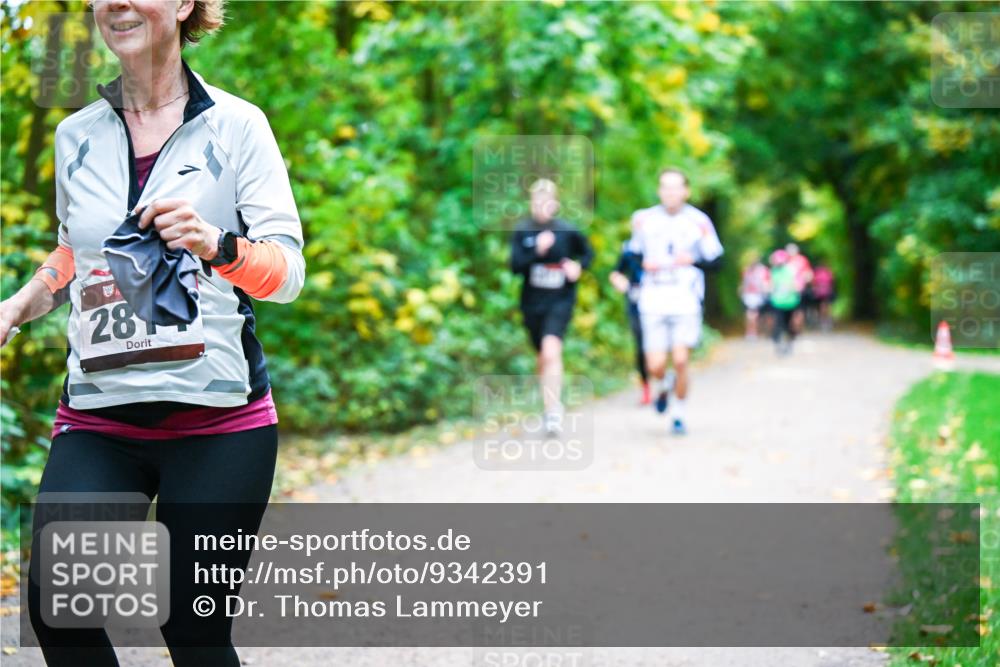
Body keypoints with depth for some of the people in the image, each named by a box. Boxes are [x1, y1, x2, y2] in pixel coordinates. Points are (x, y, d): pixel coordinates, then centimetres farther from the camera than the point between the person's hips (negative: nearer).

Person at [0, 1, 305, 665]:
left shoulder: (235, 125, -1)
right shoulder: (76, 136, 11)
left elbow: (288, 272, -7)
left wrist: (216, 245, -26)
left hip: (217, 417, -3)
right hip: (98, 417, 3)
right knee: (55, 607, -17)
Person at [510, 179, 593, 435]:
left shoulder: (568, 231, -4)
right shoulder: (522, 232, -2)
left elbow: (588, 253, 13)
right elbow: (515, 265, -11)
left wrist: (578, 265, -7)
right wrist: (537, 252, -25)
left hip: (560, 301, -3)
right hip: (532, 301, 3)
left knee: (551, 349, -23)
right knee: (543, 357, 14)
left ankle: (553, 411, -22)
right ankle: (553, 406, 36)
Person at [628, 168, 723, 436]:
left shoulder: (699, 222, 1)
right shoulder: (644, 220, 8)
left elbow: (716, 261, 5)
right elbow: (632, 253, 19)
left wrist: (693, 260, -14)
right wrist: (643, 264, -2)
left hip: (686, 301, -1)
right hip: (653, 301, 1)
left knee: (680, 361, -11)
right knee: (656, 366, -7)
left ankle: (678, 415, 10)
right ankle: (663, 387, 30)